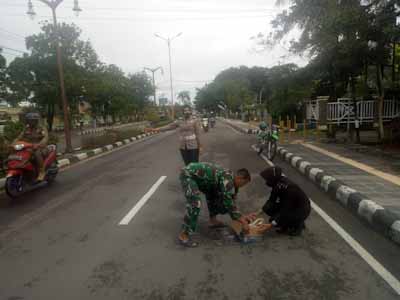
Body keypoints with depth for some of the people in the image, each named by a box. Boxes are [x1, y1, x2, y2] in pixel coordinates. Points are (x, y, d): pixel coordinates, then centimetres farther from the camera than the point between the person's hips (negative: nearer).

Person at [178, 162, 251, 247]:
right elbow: (228, 203, -24)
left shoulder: (230, 180, 7)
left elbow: (231, 202, 17)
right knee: (195, 204, -24)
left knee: (213, 194, 23)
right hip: (188, 174, -11)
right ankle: (183, 235, -13)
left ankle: (213, 220, 31)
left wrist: (242, 218, 14)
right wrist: (243, 222, -17)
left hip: (196, 174, 11)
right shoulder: (228, 179, -22)